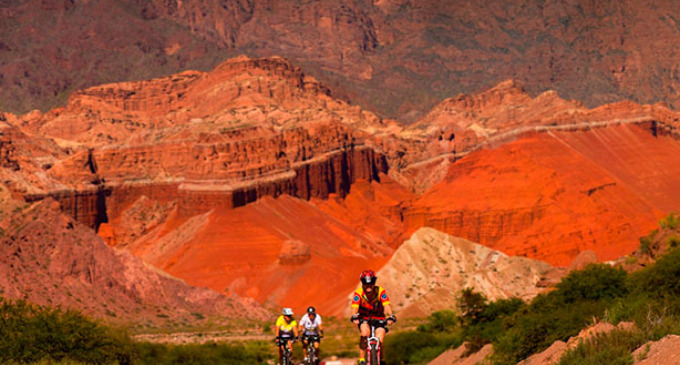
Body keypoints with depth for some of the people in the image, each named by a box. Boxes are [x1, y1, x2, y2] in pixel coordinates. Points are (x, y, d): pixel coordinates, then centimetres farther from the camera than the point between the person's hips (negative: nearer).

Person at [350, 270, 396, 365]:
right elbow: (354, 307, -30)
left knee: (379, 342, -14)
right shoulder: (359, 292, -19)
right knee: (365, 333, -32)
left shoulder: (380, 291, -19)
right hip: (364, 318, -1)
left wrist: (391, 316, -49)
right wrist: (354, 317, -51)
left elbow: (387, 305, -30)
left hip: (379, 318, 1)